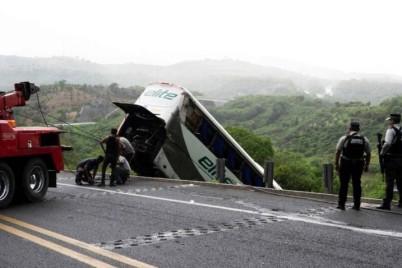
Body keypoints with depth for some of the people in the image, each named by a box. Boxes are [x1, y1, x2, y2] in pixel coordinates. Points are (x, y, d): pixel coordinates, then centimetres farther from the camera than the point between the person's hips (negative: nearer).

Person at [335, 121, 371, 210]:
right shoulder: (365, 140, 4)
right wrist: (366, 165, 16)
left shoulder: (344, 138, -4)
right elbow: (368, 154, 7)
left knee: (344, 184, 6)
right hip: (358, 164, 2)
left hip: (346, 164, -2)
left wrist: (336, 163, 1)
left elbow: (338, 152, -5)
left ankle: (341, 204, 10)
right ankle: (357, 205, 10)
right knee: (357, 184, 9)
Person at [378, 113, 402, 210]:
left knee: (389, 182, -5)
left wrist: (382, 153, -11)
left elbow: (387, 144, -24)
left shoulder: (391, 130, -11)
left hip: (391, 159, -6)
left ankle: (386, 203, -5)